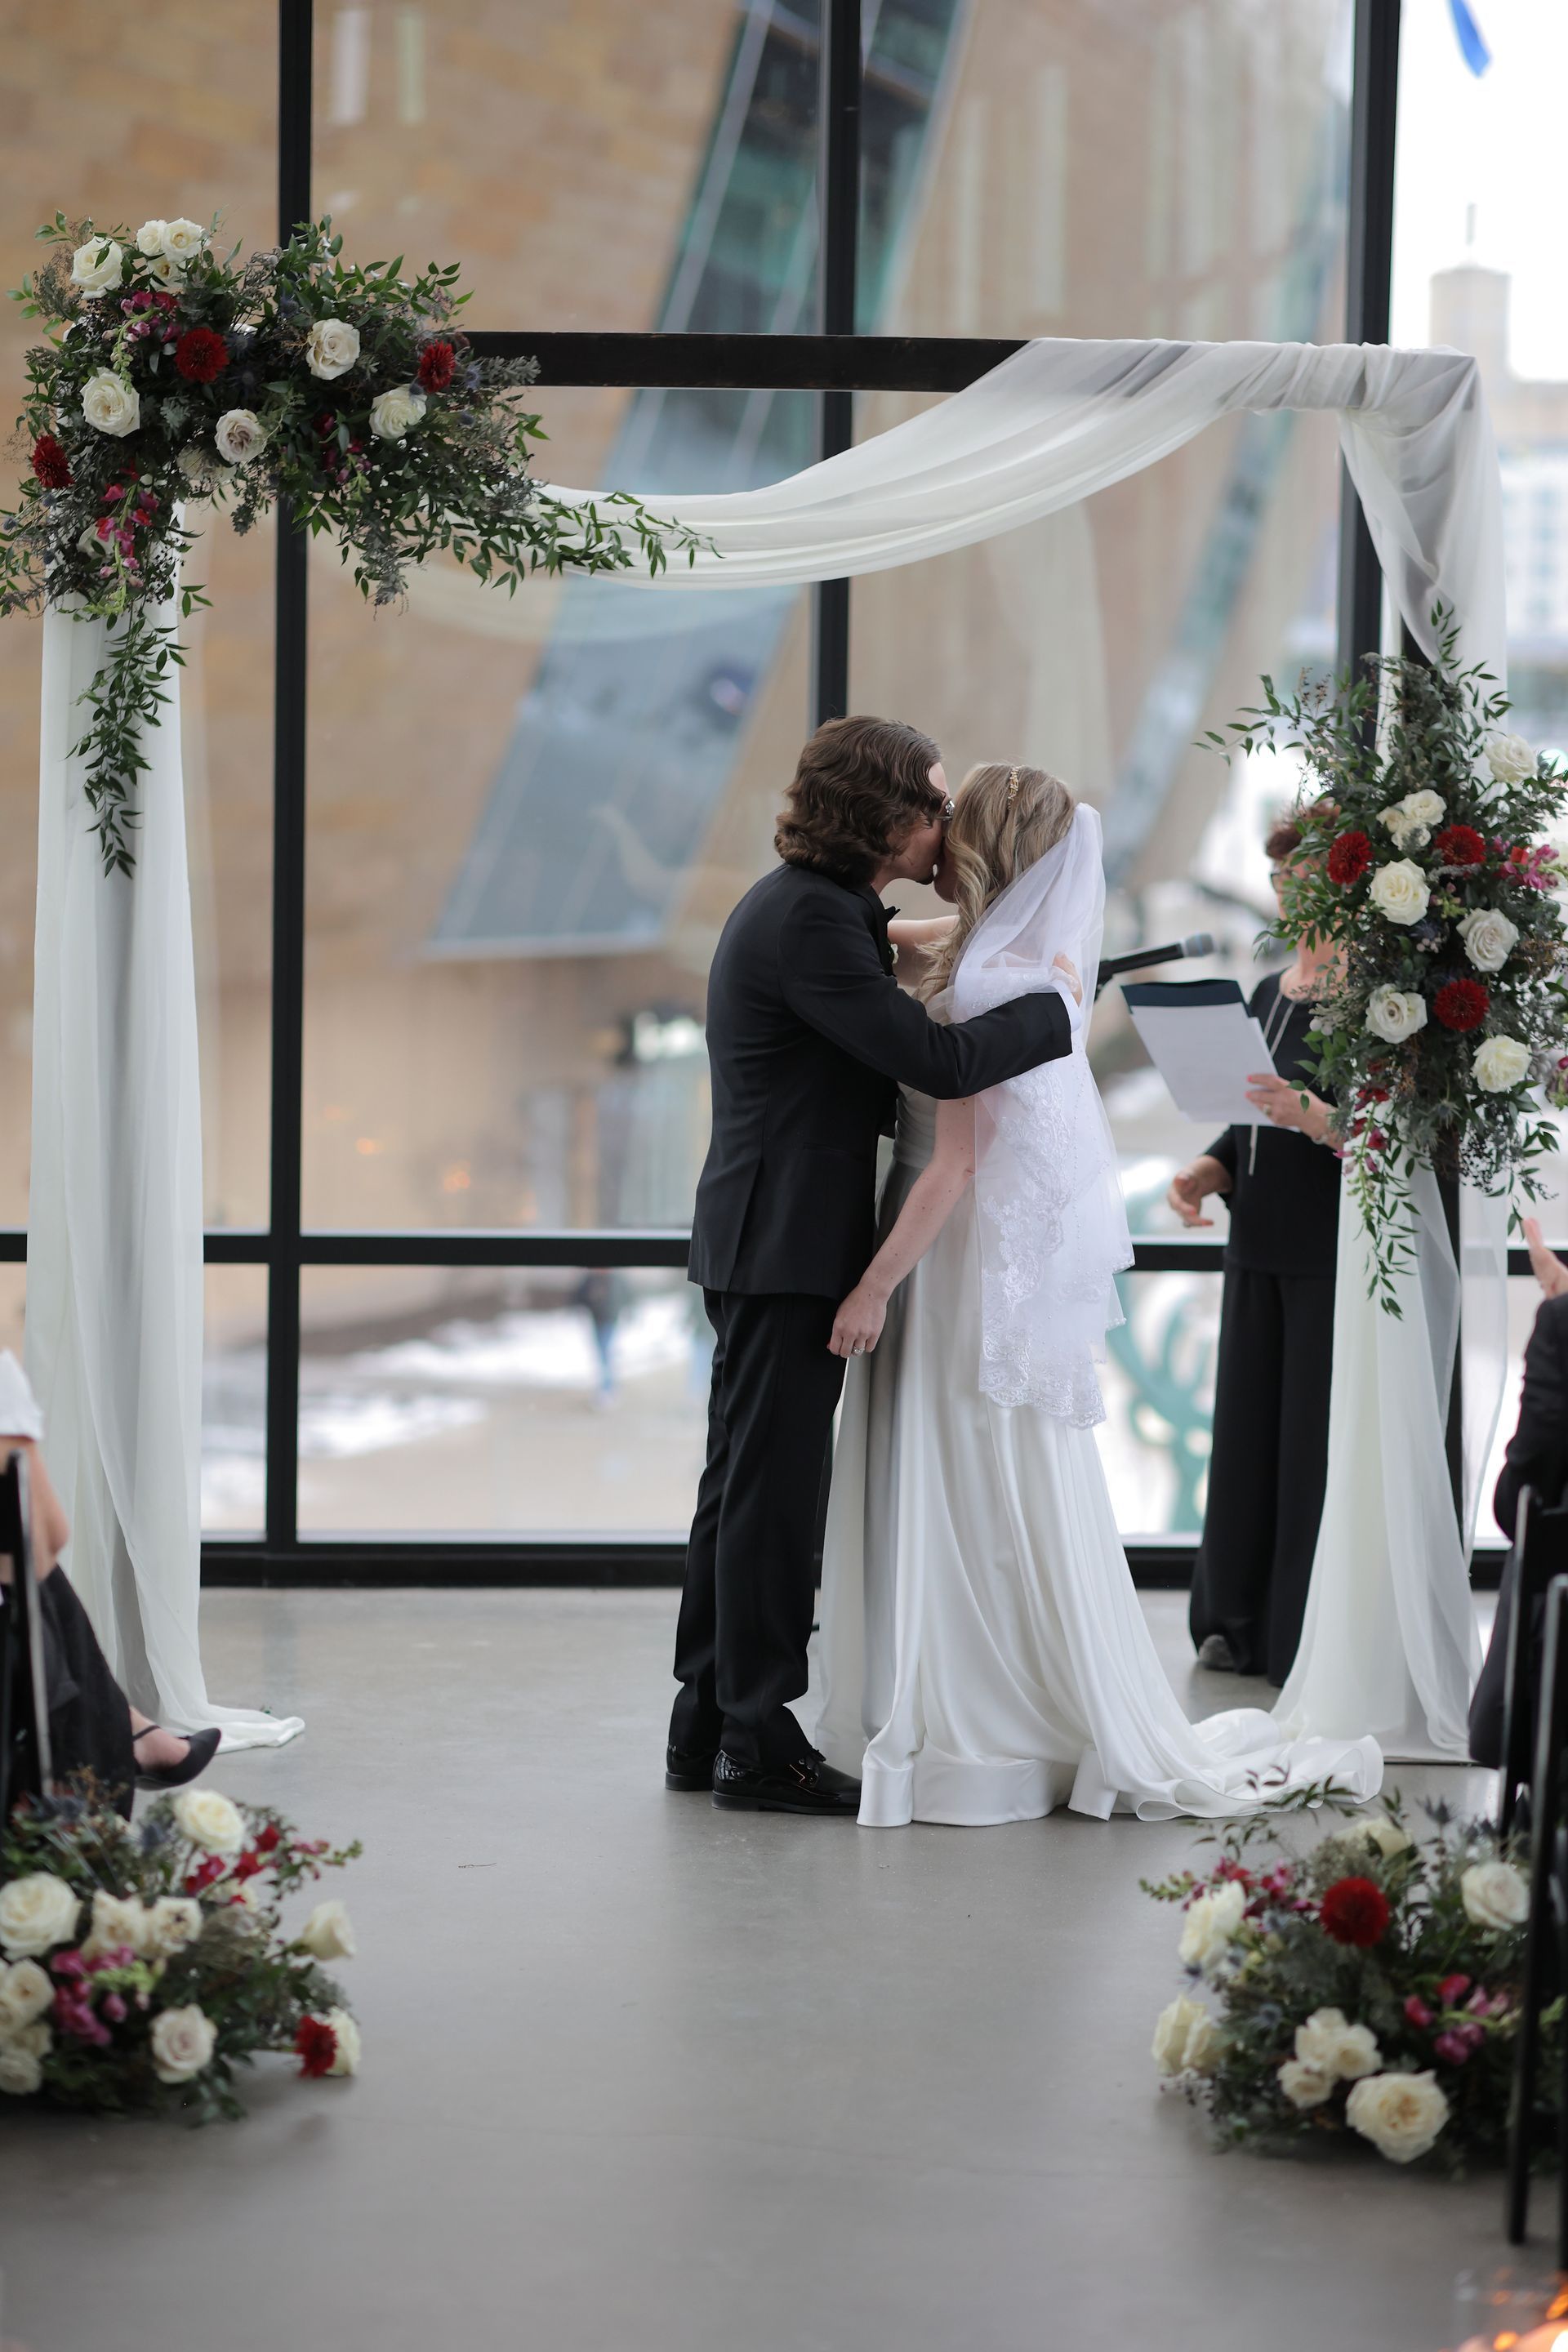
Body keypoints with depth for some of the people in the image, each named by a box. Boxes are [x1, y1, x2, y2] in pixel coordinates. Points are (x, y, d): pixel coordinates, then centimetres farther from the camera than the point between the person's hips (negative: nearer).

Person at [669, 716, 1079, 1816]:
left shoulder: (808, 904, 14)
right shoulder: (810, 919, -19)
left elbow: (882, 1057, 21)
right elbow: (938, 1060, -24)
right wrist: (1056, 1008, -12)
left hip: (766, 1242, 11)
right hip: (787, 1248, -11)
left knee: (747, 1488, 15)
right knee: (773, 1490, -4)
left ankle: (708, 1728, 22)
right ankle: (759, 1743, 2)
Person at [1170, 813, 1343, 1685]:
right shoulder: (1269, 993, 14)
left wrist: (1310, 1114, -31)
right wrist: (1209, 1170, 3)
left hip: (1335, 1252, -8)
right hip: (1261, 1245, 8)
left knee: (1318, 1441, -3)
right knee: (1247, 1430, 11)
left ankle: (1313, 1642, 6)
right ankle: (1244, 1623, 22)